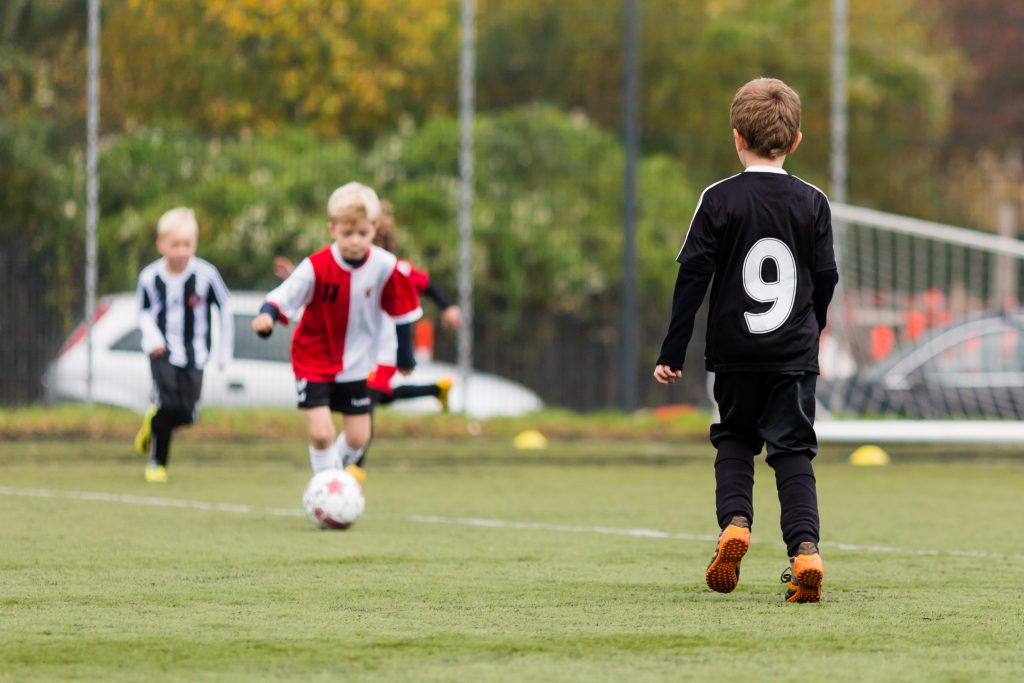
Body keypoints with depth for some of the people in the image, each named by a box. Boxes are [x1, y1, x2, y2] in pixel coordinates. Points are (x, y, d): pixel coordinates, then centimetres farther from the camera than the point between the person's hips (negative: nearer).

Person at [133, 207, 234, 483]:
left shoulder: (205, 274, -11)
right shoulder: (150, 277, -7)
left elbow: (225, 307, 2)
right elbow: (144, 312, 7)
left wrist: (225, 349, 5)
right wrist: (151, 336, -12)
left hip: (194, 351, 1)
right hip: (163, 350, -1)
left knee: (186, 413, -5)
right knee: (168, 402, -19)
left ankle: (153, 420, 30)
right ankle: (157, 462, -1)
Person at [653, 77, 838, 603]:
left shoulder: (720, 200, -5)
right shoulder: (812, 203, 0)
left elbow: (692, 278, -7)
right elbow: (825, 281, 6)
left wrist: (672, 353, -2)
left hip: (735, 353, 0)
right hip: (794, 354, 0)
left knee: (734, 439, 19)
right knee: (793, 451, 2)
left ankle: (734, 522, -4)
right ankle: (804, 551, -16)